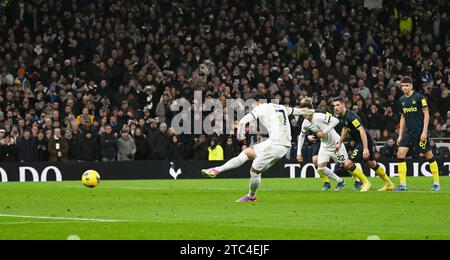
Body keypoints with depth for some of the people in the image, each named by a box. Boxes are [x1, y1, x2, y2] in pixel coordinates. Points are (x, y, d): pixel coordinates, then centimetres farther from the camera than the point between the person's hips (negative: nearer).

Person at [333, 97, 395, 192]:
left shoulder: (350, 116, -25)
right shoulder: (342, 116, 5)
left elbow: (362, 131, -30)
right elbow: (345, 129, 25)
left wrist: (365, 149, -34)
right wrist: (340, 143, 24)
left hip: (366, 142, -10)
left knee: (348, 164, -12)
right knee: (372, 164, 24)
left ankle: (366, 183, 2)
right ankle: (389, 184, 36)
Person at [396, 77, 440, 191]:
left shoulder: (419, 97, -8)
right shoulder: (402, 100, 9)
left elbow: (426, 114, -8)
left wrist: (424, 132, -15)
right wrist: (400, 135, 13)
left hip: (420, 132, -5)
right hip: (408, 132, 5)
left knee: (428, 155, 1)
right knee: (400, 154, -8)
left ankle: (436, 183, 12)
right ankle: (403, 185, -6)